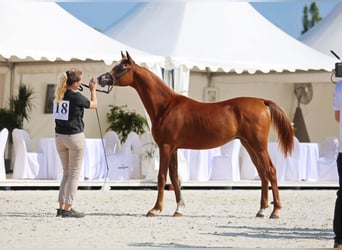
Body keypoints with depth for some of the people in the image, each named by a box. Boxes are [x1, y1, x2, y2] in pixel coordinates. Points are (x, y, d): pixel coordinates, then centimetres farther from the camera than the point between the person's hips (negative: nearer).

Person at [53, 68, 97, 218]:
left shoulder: (58, 96, 1)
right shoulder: (77, 97, -14)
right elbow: (94, 105, 3)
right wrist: (93, 90, 18)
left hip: (60, 137, 6)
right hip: (75, 137, -6)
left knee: (66, 173, 16)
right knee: (74, 173, 2)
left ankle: (62, 207, 13)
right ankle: (68, 209, -1)